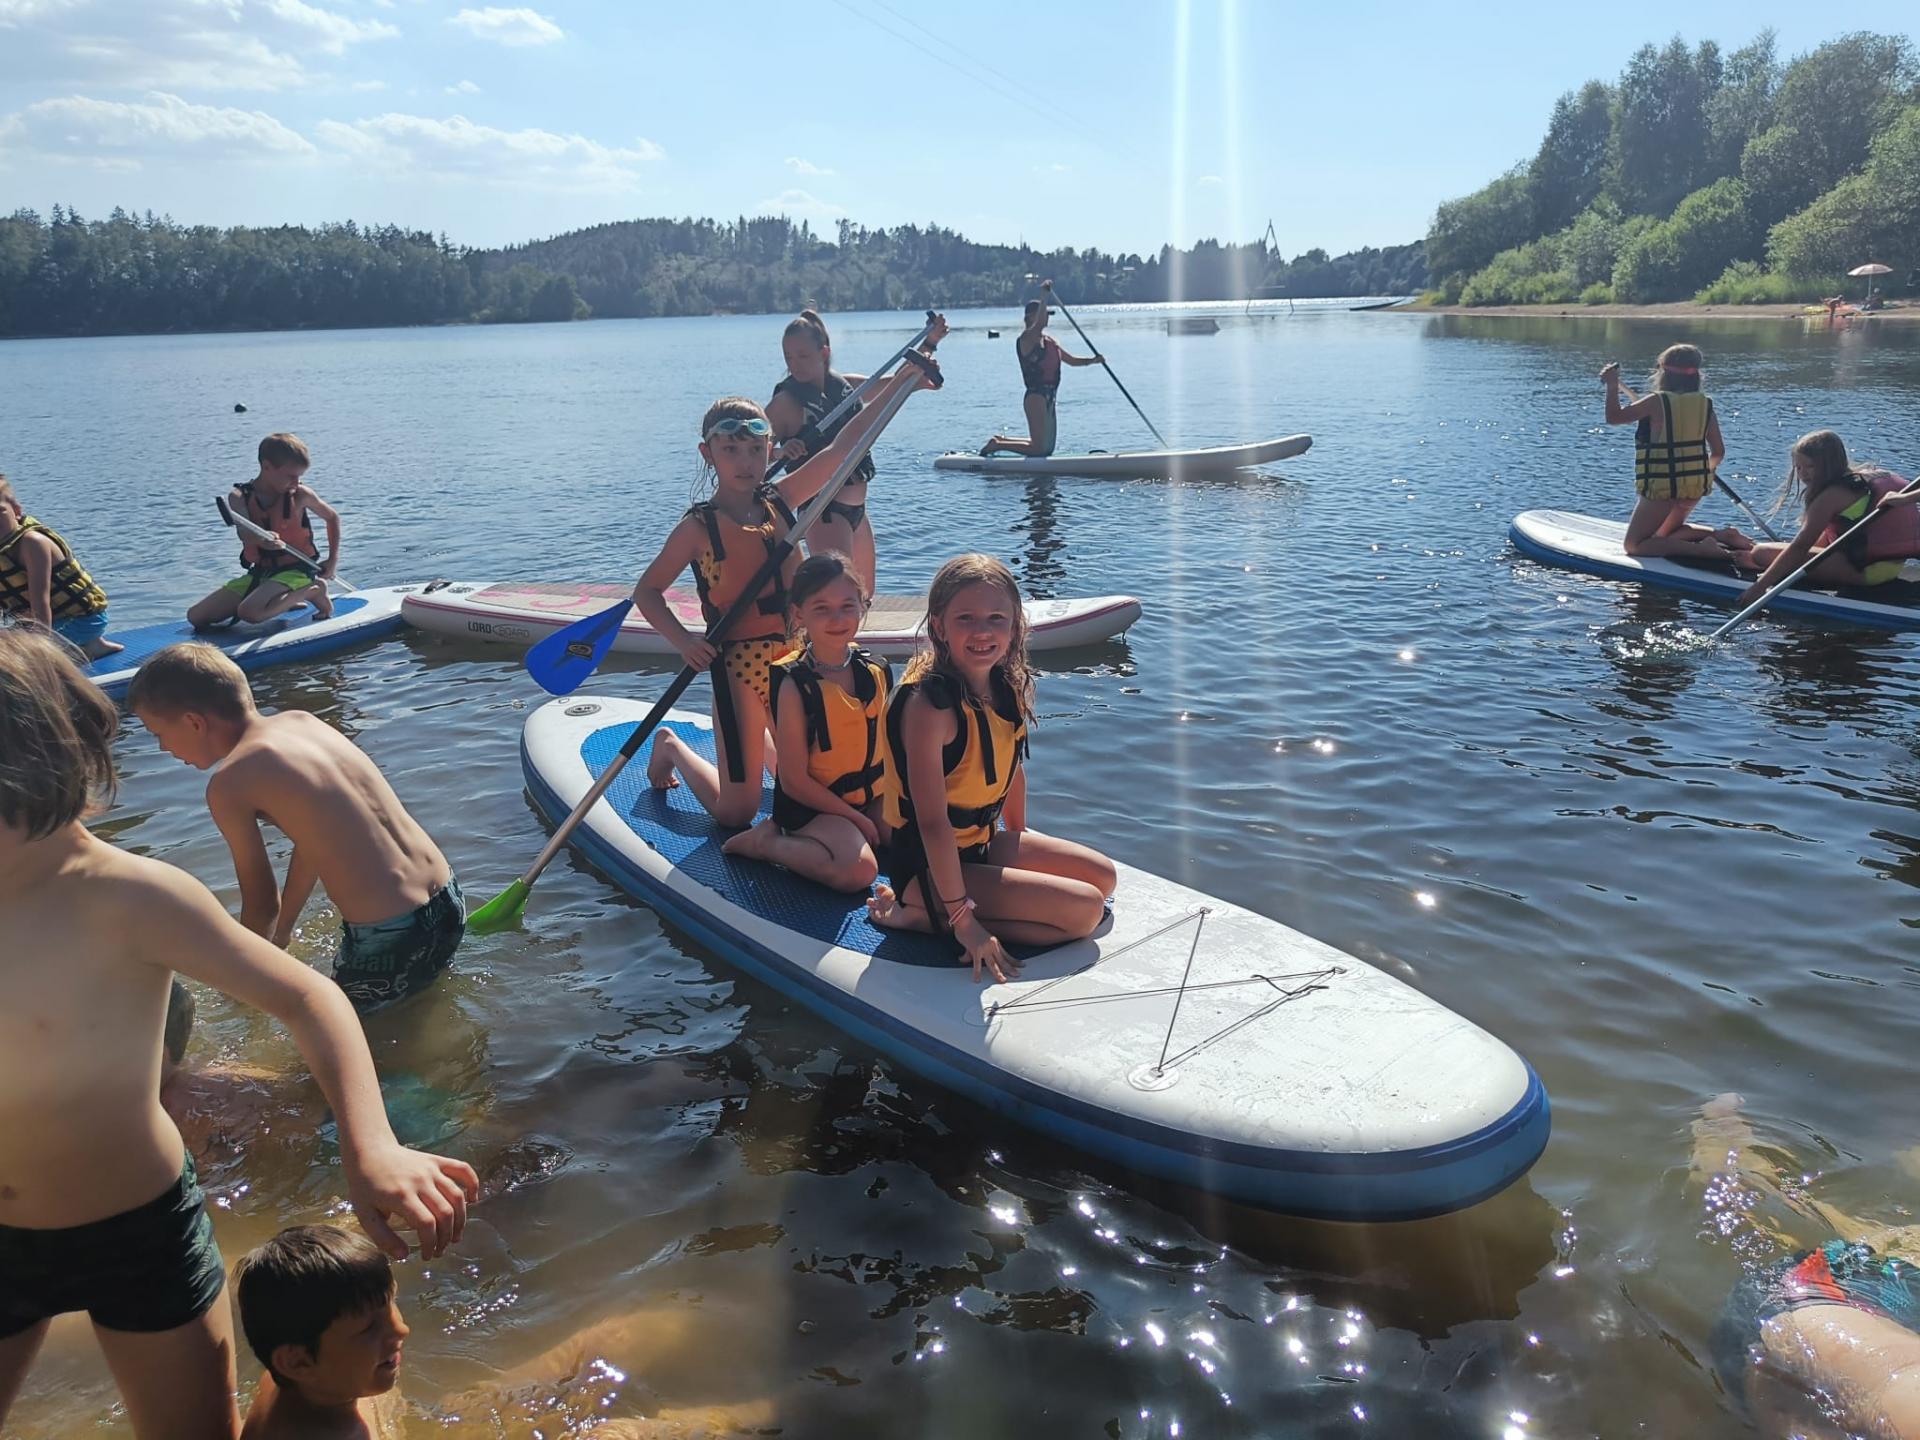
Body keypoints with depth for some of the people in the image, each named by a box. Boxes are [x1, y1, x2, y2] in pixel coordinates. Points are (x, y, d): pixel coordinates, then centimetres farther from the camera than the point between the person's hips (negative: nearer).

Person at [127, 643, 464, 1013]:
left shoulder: (229, 782, -10)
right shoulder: (303, 721, 10)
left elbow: (262, 903, 0)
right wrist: (281, 930, 33)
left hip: (388, 941, -8)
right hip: (449, 902, 8)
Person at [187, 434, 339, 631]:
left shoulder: (300, 494, -7)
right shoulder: (239, 498, -5)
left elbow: (333, 517, 12)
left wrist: (333, 560, 9)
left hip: (294, 570, -5)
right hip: (259, 572, 5)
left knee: (249, 612, -33)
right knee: (196, 617, 0)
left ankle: (313, 591, -7)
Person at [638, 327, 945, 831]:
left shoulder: (778, 500, 4)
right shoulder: (700, 525, -8)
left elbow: (843, 445, 0)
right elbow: (647, 591, -1)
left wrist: (909, 370, -3)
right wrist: (682, 640, -19)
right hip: (740, 666, -5)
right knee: (736, 813, -1)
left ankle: (755, 741, 41)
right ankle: (672, 746, 28)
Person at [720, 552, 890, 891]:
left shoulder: (876, 672, -1)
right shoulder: (796, 685, -18)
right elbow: (794, 781, -17)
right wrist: (858, 819, -15)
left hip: (871, 798, 7)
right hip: (812, 804, -7)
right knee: (858, 869, -30)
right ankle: (767, 841, -4)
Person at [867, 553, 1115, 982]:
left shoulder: (1009, 687, -4)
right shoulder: (930, 702, -27)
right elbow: (932, 821, -28)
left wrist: (1020, 842, 18)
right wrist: (961, 919, -26)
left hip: (983, 842, 9)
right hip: (930, 864, -9)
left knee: (1102, 877, 14)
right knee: (1084, 908, -13)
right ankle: (921, 913, -7)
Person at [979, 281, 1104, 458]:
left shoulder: (1049, 341, 17)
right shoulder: (1026, 338, -9)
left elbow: (1070, 360, 22)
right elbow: (1039, 323, -30)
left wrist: (1092, 360, 7)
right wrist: (1045, 296, -30)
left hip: (1049, 398, 9)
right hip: (1036, 396, -9)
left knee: (1047, 448, 15)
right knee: (1038, 449, -12)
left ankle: (1001, 440, 25)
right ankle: (996, 445, 3)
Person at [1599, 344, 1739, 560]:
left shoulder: (1657, 402, -13)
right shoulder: (1705, 404, 4)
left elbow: (1614, 417, -10)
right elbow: (1719, 452, 5)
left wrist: (1612, 385, 3)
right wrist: (1706, 469, 26)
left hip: (1662, 485, -7)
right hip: (1697, 485, 7)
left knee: (1634, 544, -1)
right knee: (1666, 534, 28)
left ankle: (1699, 549, -19)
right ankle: (1721, 535, 5)